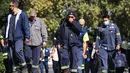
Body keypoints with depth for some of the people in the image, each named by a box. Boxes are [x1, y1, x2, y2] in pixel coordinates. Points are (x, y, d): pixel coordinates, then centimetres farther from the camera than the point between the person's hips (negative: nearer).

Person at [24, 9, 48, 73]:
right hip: (28, 43, 1)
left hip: (37, 43, -1)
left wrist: (44, 40, -1)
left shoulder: (40, 21, 2)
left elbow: (44, 32, 4)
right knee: (27, 57, -1)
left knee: (36, 58, 1)